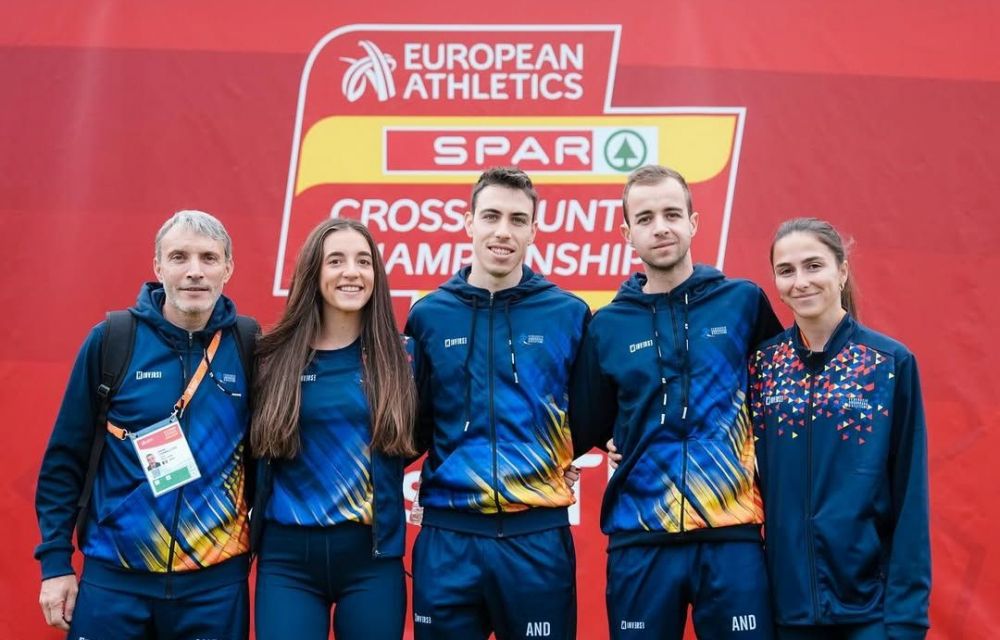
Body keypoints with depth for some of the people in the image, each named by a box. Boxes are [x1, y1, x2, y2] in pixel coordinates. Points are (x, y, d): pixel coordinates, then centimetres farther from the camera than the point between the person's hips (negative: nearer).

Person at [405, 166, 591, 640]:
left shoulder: (568, 313, 3)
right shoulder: (428, 314, 5)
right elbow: (413, 427, 10)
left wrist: (548, 458, -2)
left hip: (537, 535, -1)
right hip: (447, 535, 1)